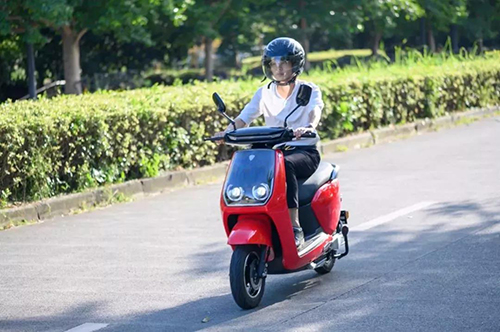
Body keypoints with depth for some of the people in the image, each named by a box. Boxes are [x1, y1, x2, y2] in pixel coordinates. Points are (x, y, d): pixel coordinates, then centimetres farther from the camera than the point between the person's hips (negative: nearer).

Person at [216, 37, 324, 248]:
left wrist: (309, 127, -44)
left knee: (286, 165, -38)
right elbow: (244, 117, 0)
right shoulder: (264, 93, 13)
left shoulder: (309, 91, 2)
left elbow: (315, 110, -20)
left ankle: (295, 227, -40)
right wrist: (227, 132, -22)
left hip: (304, 152, -4)